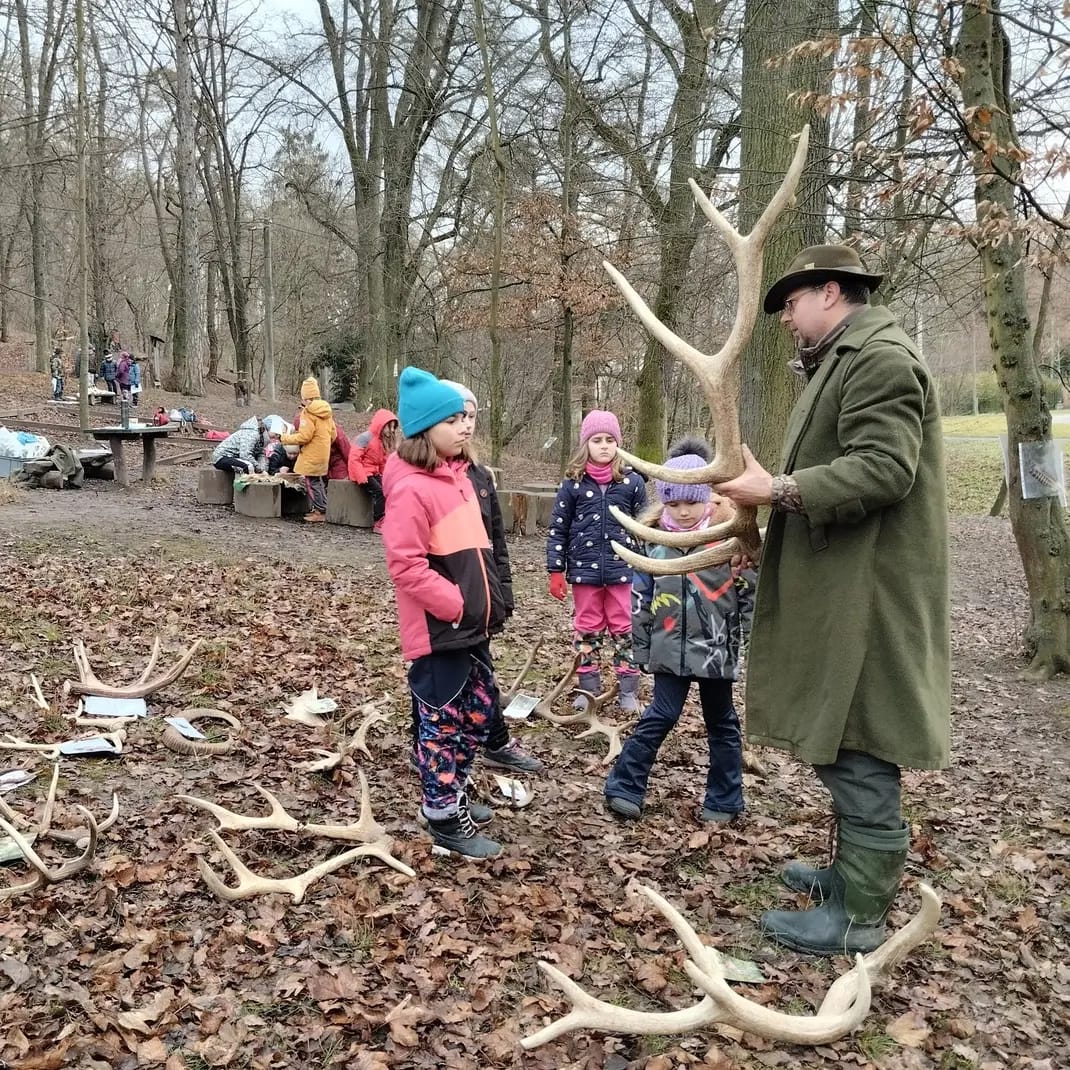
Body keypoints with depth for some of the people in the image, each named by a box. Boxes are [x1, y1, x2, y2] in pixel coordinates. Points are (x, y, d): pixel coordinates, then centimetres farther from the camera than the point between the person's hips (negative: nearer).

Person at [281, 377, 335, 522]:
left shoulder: (308, 412, -16)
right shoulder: (326, 411, 9)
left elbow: (304, 437, -19)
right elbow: (332, 434, 13)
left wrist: (284, 438, -9)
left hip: (312, 455, -9)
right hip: (323, 454, 9)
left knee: (312, 482, -2)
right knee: (319, 481, 17)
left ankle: (320, 512, -1)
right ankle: (320, 509, 23)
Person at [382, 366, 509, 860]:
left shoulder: (457, 479, 11)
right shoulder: (411, 489, -18)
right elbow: (405, 564, -23)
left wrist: (488, 602, 12)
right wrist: (455, 604, -21)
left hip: (471, 625, 9)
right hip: (438, 630, -9)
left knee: (477, 712, 20)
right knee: (443, 724, 3)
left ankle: (452, 796, 38)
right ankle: (446, 824, 17)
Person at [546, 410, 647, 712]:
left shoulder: (632, 482, -1)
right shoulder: (573, 484, -1)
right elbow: (558, 530, 2)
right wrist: (556, 571, -1)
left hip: (623, 569, 0)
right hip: (585, 570, 1)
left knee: (624, 628, 7)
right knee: (587, 628, 11)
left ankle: (629, 690, 16)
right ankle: (589, 688, 22)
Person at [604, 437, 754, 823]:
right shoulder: (654, 540, -2)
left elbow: (751, 593, -4)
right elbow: (641, 599, 5)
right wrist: (641, 648, 6)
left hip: (717, 648, -1)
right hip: (671, 648, 1)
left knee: (721, 723, 13)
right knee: (660, 716, 2)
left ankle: (723, 800, 25)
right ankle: (624, 787, 12)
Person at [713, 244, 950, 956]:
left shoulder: (881, 359, -13)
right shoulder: (846, 359, 20)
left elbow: (884, 469, -24)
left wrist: (778, 490, -24)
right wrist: (775, 487, 13)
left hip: (864, 598, -11)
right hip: (842, 592, 11)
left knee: (857, 749, -3)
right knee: (844, 743, 18)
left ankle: (860, 914, 9)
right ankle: (857, 871, 32)